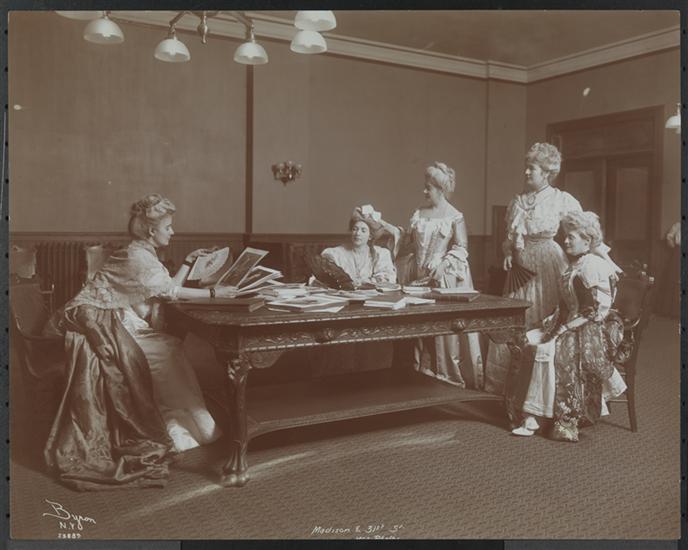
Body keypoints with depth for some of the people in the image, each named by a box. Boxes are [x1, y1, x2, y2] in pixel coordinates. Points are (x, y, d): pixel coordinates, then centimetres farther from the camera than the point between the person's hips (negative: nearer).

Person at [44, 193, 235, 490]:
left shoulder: (144, 254, 16)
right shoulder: (136, 256, -15)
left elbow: (168, 289, 12)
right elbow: (171, 291, -19)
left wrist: (188, 262, 11)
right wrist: (212, 293, -18)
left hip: (118, 323, 9)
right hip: (99, 324, -9)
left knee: (171, 349, -5)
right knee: (166, 352, -17)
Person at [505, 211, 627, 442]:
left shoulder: (595, 267, -12)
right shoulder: (572, 265, 17)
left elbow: (597, 312, -17)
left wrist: (565, 328, -19)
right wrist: (551, 321, 5)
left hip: (592, 333, -9)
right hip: (568, 326, 9)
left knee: (547, 351, -28)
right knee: (525, 344, -10)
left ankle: (565, 421, -18)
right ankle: (525, 413, -11)